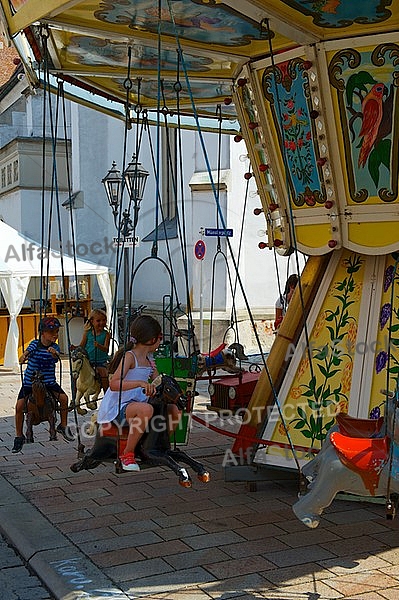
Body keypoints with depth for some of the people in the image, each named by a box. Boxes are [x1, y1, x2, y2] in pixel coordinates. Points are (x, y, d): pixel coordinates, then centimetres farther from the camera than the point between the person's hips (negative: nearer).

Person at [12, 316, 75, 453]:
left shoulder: (54, 347, -2)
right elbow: (25, 354, -17)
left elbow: (56, 358, -21)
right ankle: (19, 436, 3)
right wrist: (23, 357, -40)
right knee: (19, 405, -15)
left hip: (49, 381, 2)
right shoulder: (35, 344, -7)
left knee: (64, 398, -16)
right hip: (29, 381, -2)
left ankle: (63, 426, 8)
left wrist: (53, 353, -43)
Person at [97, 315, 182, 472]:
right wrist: (140, 383, -38)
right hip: (118, 407, -8)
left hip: (138, 402, 8)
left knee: (175, 411, -3)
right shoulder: (129, 356, -14)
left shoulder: (149, 358, 13)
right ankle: (127, 454, -24)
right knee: (146, 409, -39)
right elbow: (114, 384, -27)